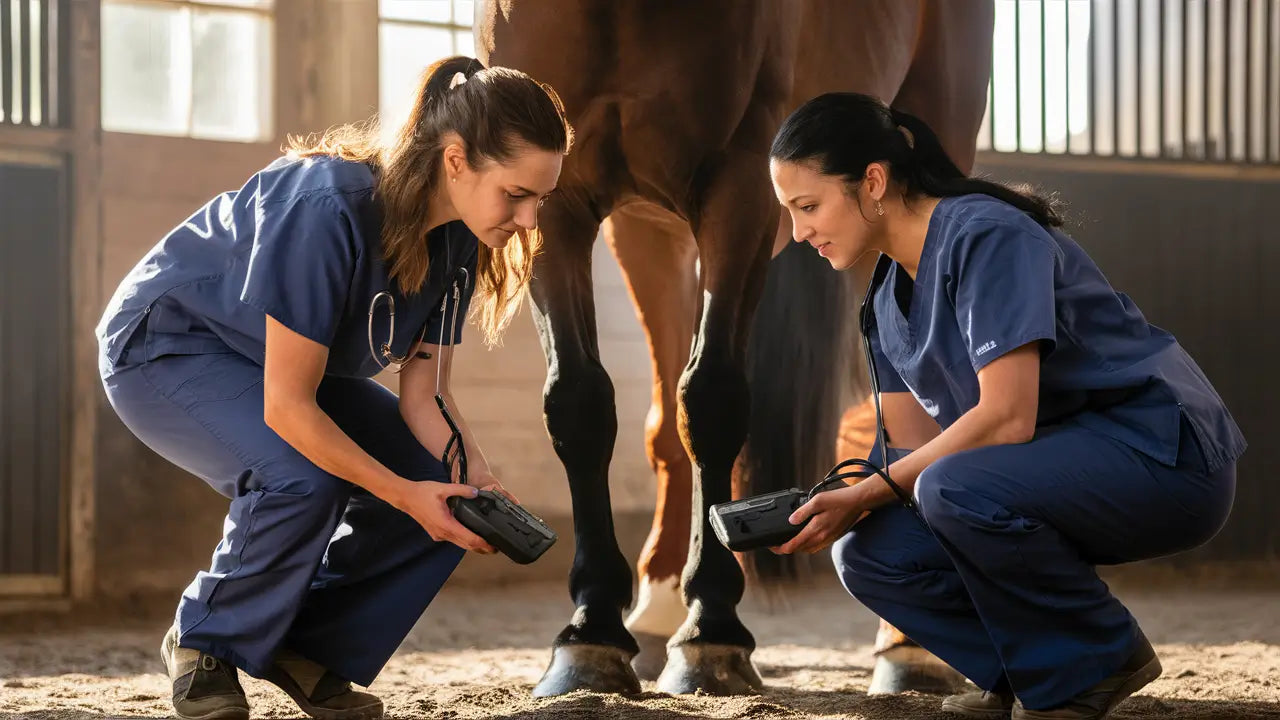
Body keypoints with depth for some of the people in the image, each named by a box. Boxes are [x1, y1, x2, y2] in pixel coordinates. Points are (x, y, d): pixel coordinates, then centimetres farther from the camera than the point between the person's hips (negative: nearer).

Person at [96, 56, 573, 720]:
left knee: (443, 489, -10)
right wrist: (405, 494, -34)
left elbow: (423, 395, -8)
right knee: (302, 478, -35)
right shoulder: (330, 210, -37)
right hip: (165, 347, -8)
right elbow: (286, 408, -34)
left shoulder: (456, 239, -12)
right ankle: (206, 648, -9)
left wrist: (477, 480, -26)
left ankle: (312, 648, 7)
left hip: (297, 367, 8)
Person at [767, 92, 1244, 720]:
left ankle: (1098, 660, -10)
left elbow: (1007, 418, -26)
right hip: (1058, 466, 8)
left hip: (1163, 456, -8)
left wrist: (865, 495, -23)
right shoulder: (890, 297, 9)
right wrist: (828, 502, -11)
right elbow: (915, 445, 8)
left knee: (955, 491, -33)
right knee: (868, 554, -9)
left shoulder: (986, 236, -19)